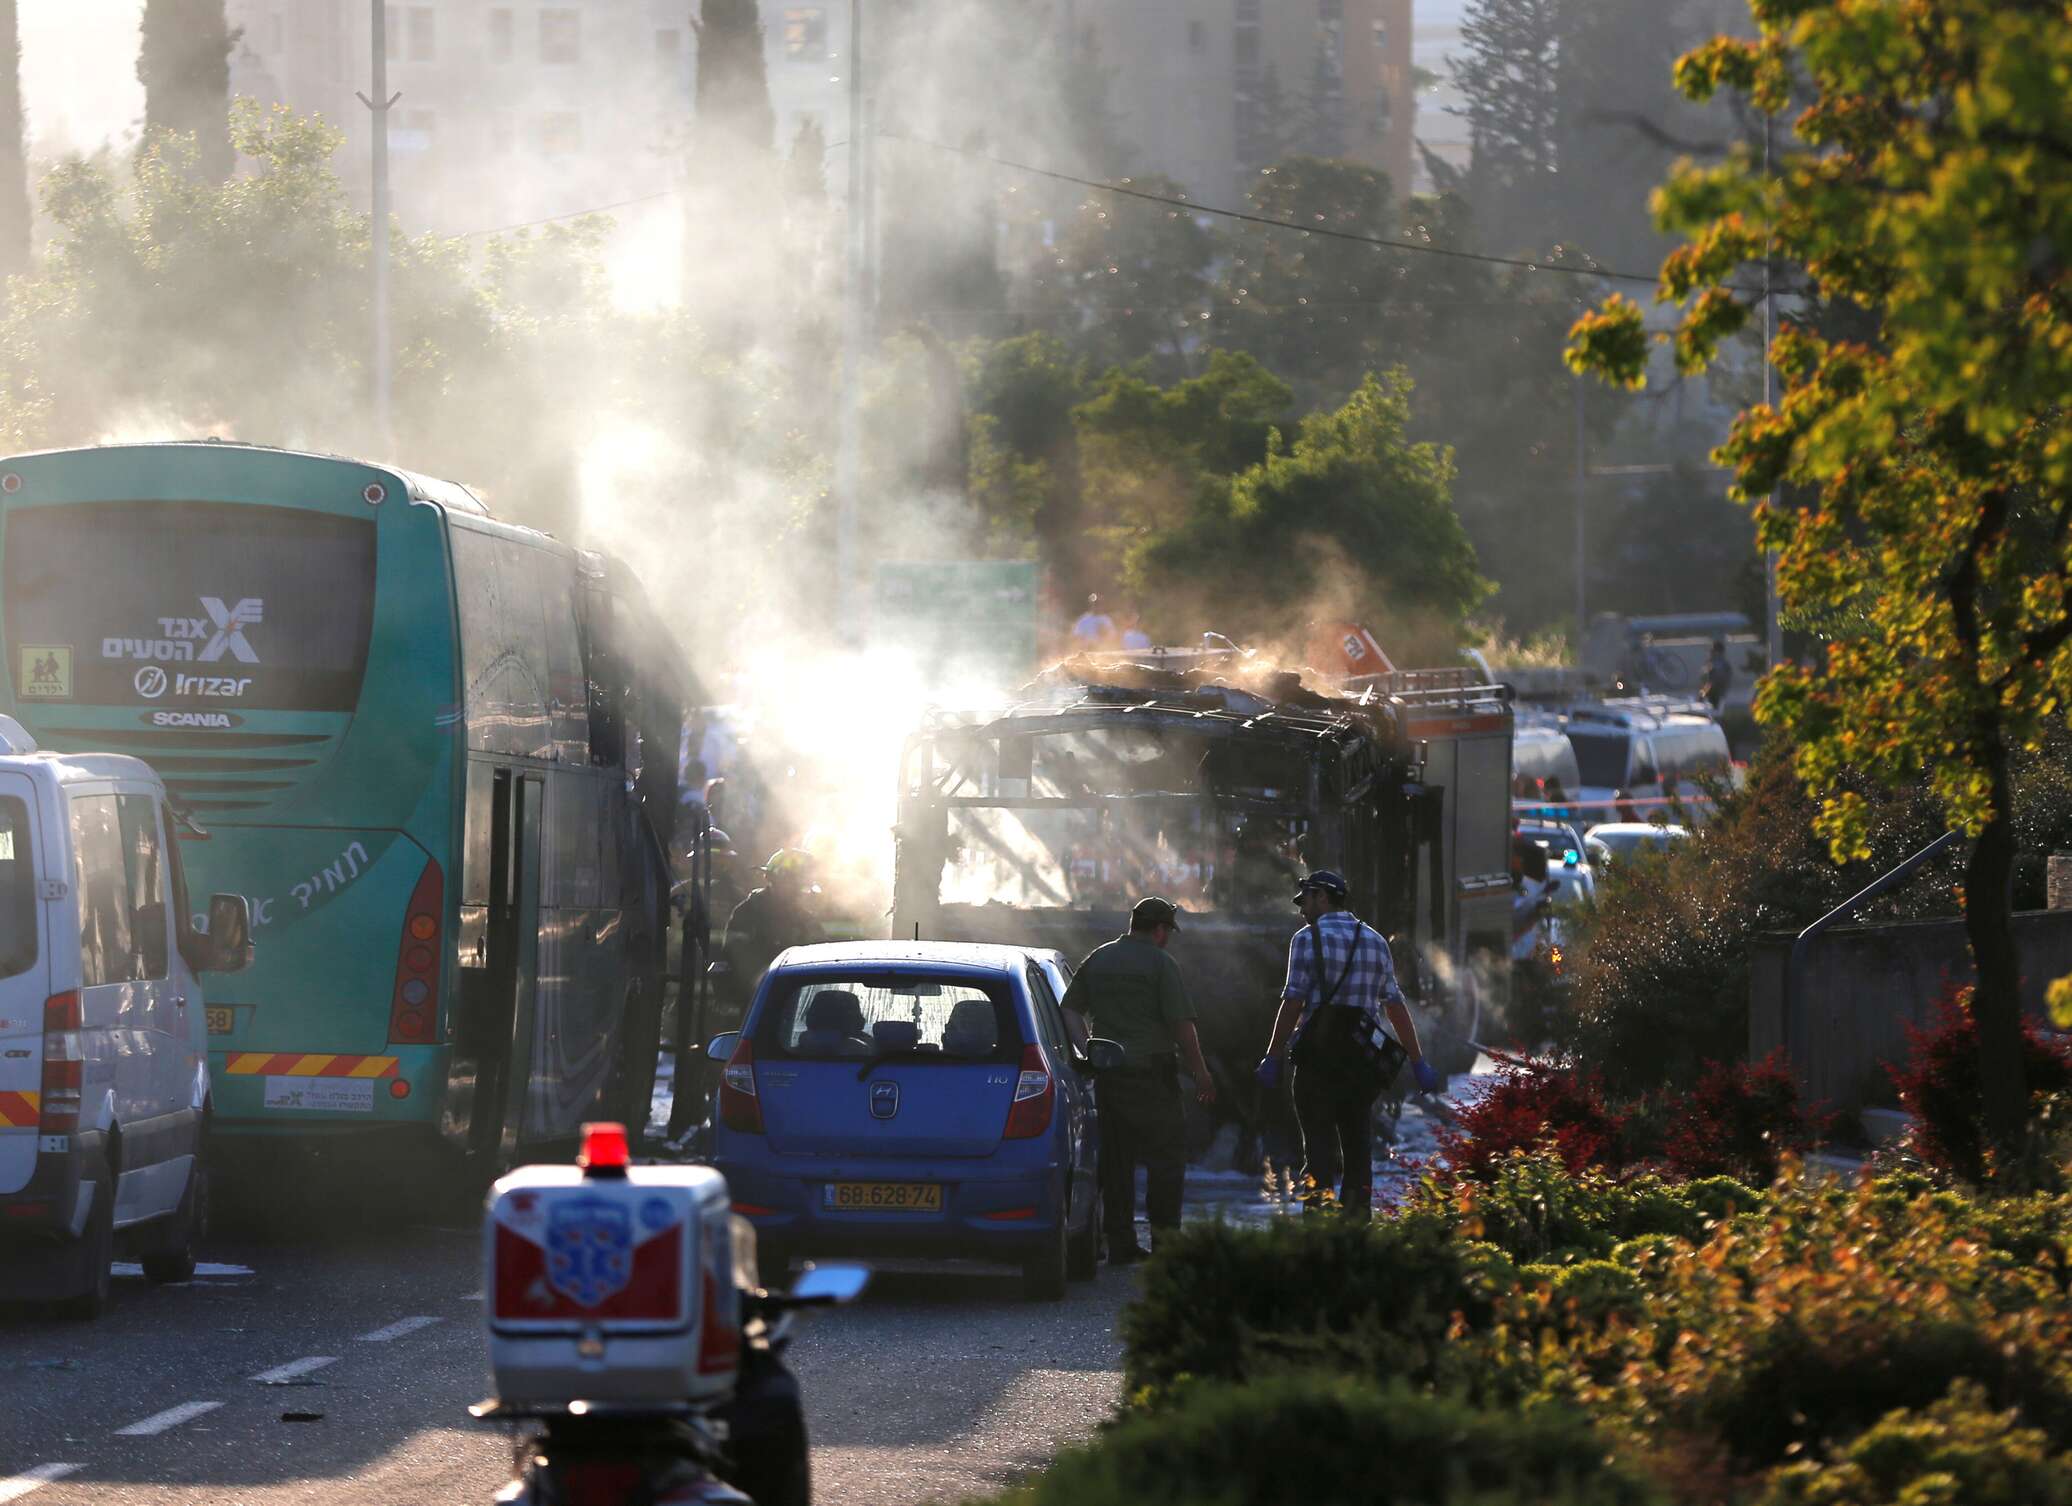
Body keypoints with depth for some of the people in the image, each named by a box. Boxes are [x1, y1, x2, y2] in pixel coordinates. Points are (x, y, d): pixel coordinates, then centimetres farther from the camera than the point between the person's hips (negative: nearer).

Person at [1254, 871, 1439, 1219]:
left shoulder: (1308, 938, -3)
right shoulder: (1374, 940, 13)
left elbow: (1293, 1002, -10)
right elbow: (1396, 1006, 10)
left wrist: (1273, 1057, -8)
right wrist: (1417, 1060, 11)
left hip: (1318, 1056, -5)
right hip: (1362, 1057, 5)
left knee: (1318, 1141, -5)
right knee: (1358, 1142, 8)